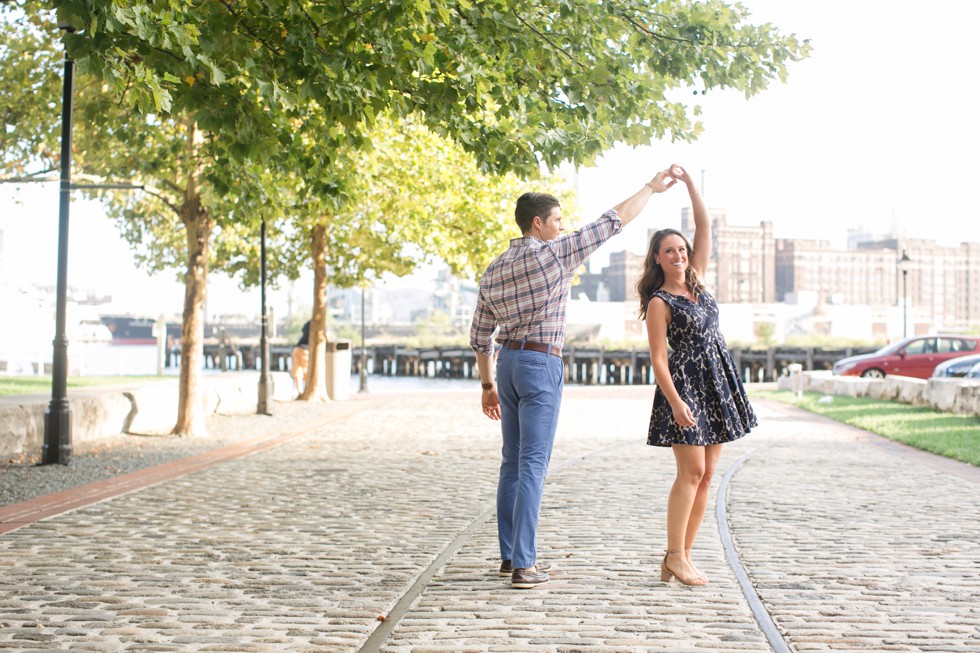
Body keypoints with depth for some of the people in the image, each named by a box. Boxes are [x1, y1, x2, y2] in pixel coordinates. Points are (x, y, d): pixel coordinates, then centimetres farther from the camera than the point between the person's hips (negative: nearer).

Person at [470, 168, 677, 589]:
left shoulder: (494, 271, 11)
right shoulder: (556, 253, -9)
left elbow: (480, 336, 13)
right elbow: (616, 220, -4)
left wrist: (488, 385, 21)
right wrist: (651, 188, 8)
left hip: (506, 362, 7)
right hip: (541, 364, -7)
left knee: (512, 462, 13)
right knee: (533, 464, -8)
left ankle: (510, 554, 19)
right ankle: (523, 565, -9)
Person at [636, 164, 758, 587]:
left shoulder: (697, 280, 11)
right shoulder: (659, 302, -6)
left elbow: (704, 226, 10)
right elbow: (657, 359, -12)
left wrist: (689, 183, 1)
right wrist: (675, 401, -20)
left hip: (717, 385, 7)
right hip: (684, 385, -7)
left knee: (705, 474, 5)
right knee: (691, 470, -11)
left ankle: (682, 556, 9)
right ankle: (674, 557, -5)